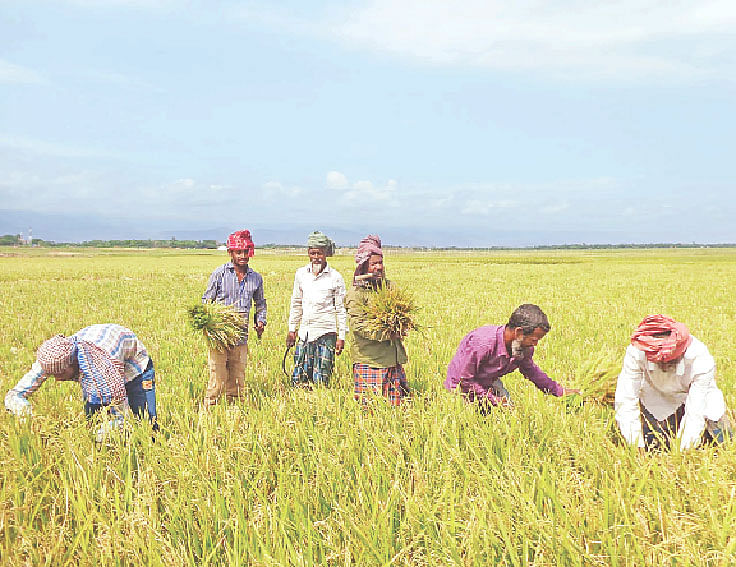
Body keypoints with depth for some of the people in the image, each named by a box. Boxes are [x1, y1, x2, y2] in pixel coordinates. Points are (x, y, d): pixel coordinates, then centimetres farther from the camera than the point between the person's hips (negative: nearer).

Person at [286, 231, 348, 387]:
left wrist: (341, 337, 0)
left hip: (326, 333, -4)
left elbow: (341, 309, 2)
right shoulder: (301, 274, 7)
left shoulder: (335, 277, -3)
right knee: (299, 379, 4)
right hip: (305, 332, 4)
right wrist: (291, 330, 16)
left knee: (320, 382, -2)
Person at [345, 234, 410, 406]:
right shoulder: (357, 291, -6)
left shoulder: (388, 286, 14)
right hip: (369, 359, -6)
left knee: (396, 402, 6)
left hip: (393, 356, 6)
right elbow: (357, 324, -14)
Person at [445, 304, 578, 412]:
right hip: (463, 386, -6)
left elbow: (531, 371, 8)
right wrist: (494, 400, -26)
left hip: (490, 382, 6)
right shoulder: (481, 343, -39)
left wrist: (560, 391, 4)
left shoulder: (526, 348, -16)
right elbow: (465, 380, -29)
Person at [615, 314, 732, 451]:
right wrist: (635, 445, -30)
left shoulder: (701, 359, -35)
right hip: (656, 401, 1)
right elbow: (625, 401, -29)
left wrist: (684, 448, -32)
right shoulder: (636, 353, -34)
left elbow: (696, 412, -30)